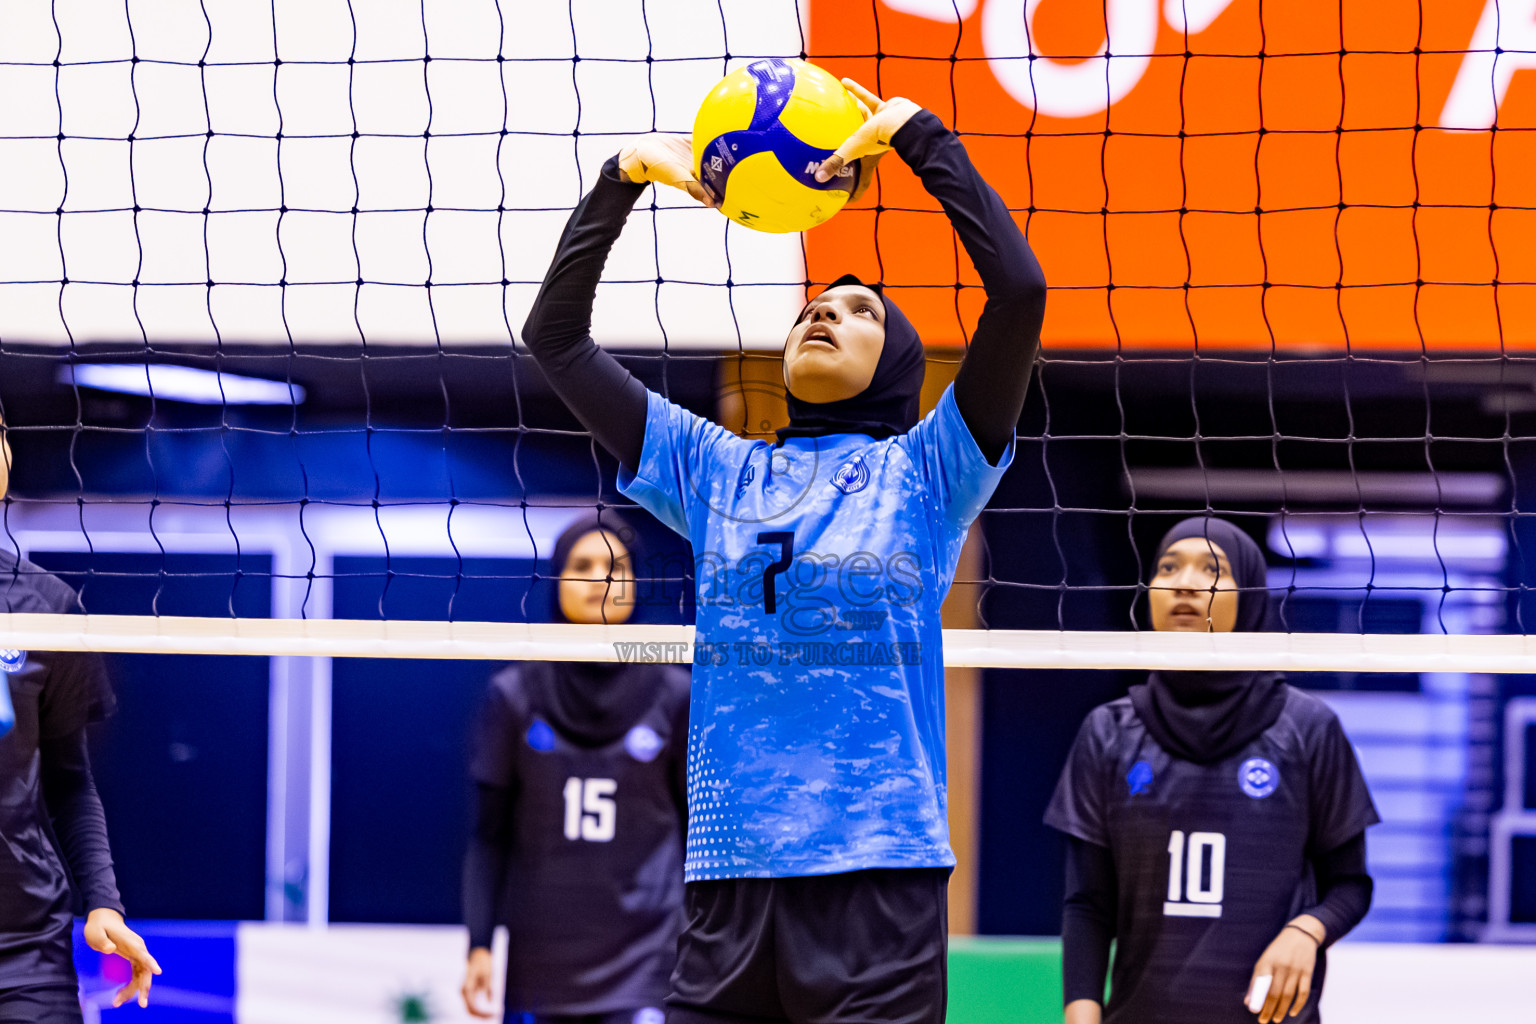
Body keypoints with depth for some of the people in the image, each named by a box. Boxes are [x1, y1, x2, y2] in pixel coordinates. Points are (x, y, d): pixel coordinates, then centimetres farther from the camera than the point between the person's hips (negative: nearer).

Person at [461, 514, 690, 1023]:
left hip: (643, 960, -1)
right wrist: (479, 947, -1)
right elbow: (491, 835, 6)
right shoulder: (516, 696, 4)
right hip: (541, 959, 2)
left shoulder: (672, 696, 3)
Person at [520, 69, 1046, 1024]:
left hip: (880, 883, -3)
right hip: (730, 888, 3)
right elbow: (557, 335, 17)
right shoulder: (718, 472, 17)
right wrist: (624, 178, 8)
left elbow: (1020, 291, -5)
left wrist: (921, 137, -3)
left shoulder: (923, 470, 8)